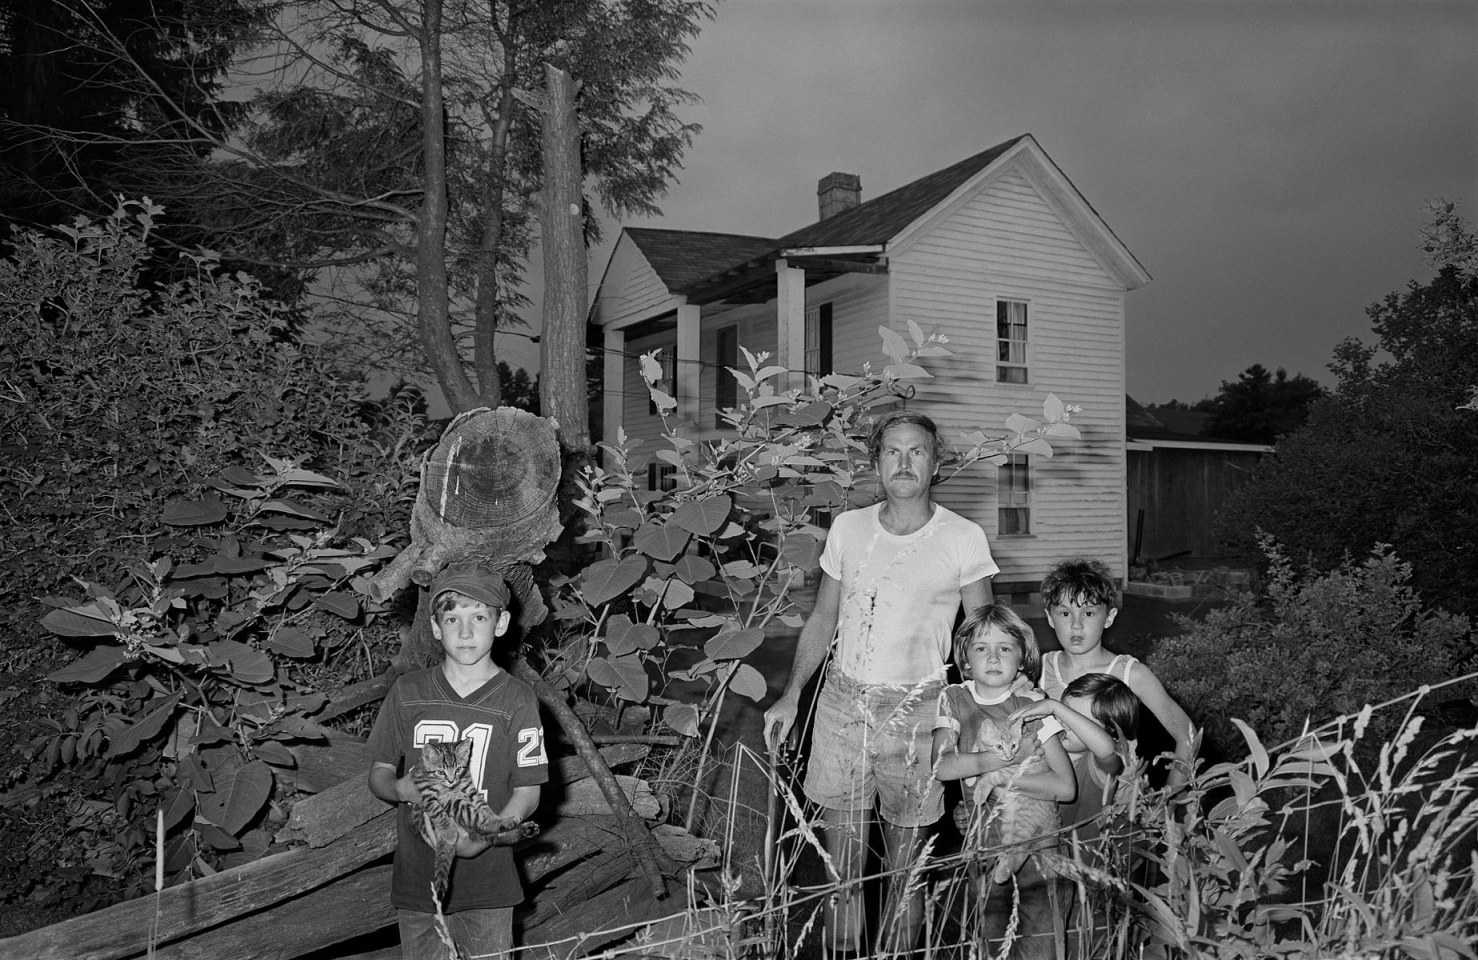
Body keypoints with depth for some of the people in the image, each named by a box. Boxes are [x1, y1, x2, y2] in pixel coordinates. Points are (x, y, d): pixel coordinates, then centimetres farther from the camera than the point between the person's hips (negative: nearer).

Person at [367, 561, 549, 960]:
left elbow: (528, 793, -6)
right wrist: (400, 788, -16)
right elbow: (378, 773, 7)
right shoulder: (407, 693, 0)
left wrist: (481, 839, -22)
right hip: (416, 878, 2)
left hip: (487, 881, -2)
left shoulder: (516, 700, -7)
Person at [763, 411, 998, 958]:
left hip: (915, 712, -2)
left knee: (905, 867, 10)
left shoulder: (964, 539, -4)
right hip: (841, 702, 2)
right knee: (841, 864, 10)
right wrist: (791, 696, 6)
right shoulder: (848, 528, 4)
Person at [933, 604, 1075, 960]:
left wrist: (1002, 778, -15)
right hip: (983, 846, 2)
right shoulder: (954, 698, 0)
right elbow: (941, 766, -14)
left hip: (1037, 844, -2)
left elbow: (1065, 786, -10)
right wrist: (996, 759, -21)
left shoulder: (1033, 704, -6)